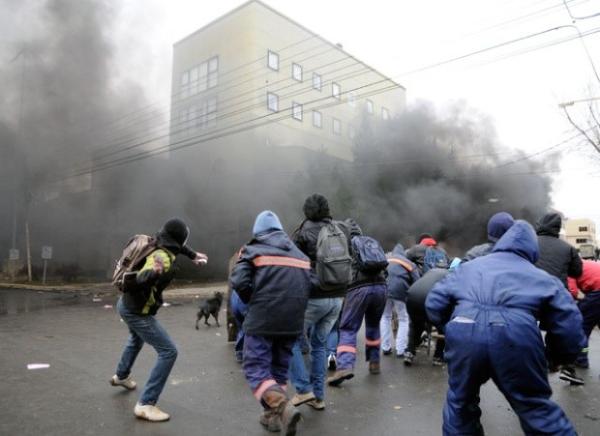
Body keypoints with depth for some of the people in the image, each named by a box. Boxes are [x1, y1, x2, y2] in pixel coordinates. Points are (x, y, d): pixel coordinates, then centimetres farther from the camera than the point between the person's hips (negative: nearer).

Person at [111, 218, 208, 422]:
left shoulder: (161, 248, -3)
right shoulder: (164, 258, -29)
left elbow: (178, 247, 21)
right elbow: (141, 279, -42)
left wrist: (194, 255, 19)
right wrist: (153, 272, -61)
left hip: (126, 304, 10)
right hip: (137, 311, -10)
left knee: (136, 340, 37)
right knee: (168, 352, -10)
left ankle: (121, 376, 61)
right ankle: (145, 404, -6)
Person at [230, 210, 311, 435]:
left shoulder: (253, 250, 0)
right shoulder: (299, 254, 16)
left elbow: (239, 281, -12)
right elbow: (311, 285, 8)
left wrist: (252, 301, 6)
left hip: (262, 319, -5)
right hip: (292, 321, 5)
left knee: (256, 368, 2)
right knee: (279, 368, 19)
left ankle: (284, 408, -17)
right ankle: (272, 415, 24)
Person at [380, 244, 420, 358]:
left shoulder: (386, 259, 27)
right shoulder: (410, 264, 21)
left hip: (384, 288, 2)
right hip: (400, 290, -2)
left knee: (385, 317, 21)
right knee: (403, 320, 16)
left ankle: (385, 348, 22)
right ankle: (400, 350, 12)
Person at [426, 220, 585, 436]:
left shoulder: (468, 267, 30)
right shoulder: (542, 277, 26)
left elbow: (434, 304, 24)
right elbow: (569, 326, 18)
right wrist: (558, 357, 36)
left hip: (464, 331, 2)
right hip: (517, 335, -1)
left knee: (460, 401, 23)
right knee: (537, 408, 17)